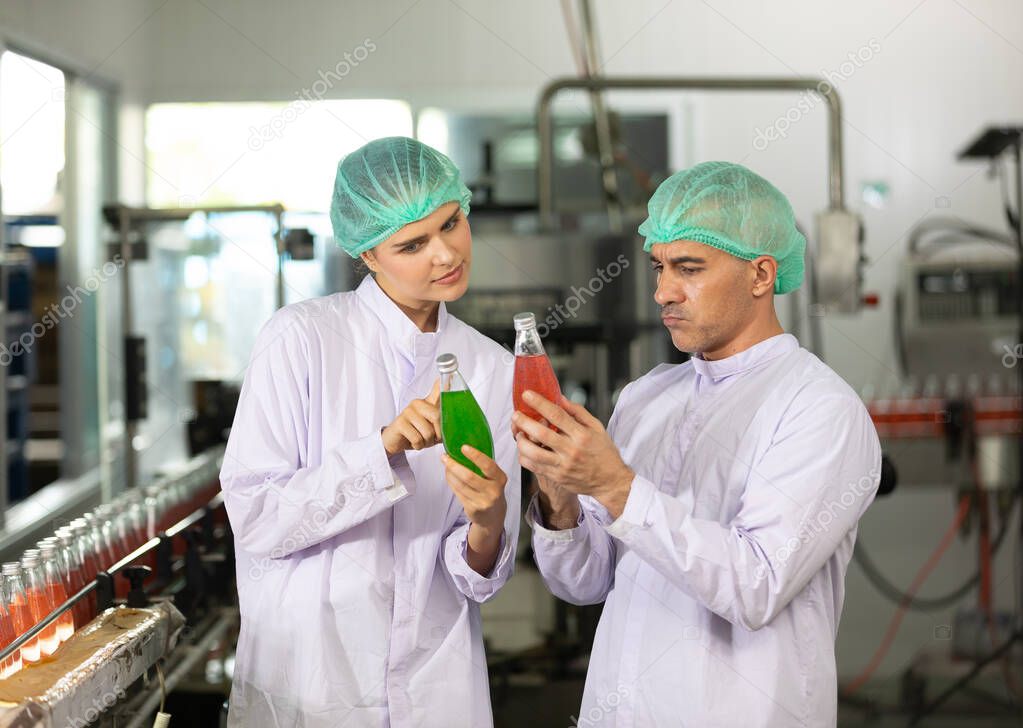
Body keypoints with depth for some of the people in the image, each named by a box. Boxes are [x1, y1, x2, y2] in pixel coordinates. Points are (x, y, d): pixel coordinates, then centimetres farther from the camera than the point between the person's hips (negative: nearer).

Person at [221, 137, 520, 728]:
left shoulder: (493, 369, 1)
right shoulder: (302, 338, -10)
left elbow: (478, 576, 0)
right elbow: (254, 521, -15)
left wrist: (487, 522, -21)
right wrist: (384, 450, -24)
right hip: (304, 676, -3)